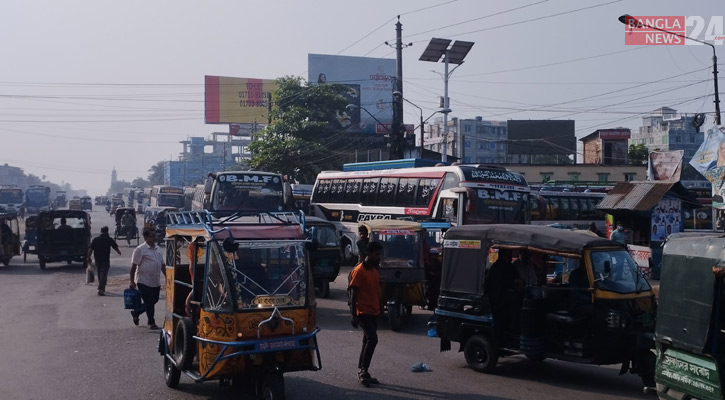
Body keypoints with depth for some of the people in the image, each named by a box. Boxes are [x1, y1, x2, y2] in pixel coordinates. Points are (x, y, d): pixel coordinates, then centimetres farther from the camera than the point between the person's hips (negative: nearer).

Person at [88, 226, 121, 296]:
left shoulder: (95, 240, 4)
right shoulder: (109, 239, -2)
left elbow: (90, 250, 0)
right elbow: (116, 248, 5)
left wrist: (89, 258, 8)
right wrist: (119, 252, 25)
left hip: (97, 260, 4)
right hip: (106, 260, -3)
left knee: (100, 274, 17)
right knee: (104, 274, -6)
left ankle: (102, 288, 28)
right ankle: (101, 289, -18)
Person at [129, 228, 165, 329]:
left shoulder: (158, 249, 12)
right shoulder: (140, 250, -9)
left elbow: (162, 265, 17)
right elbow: (133, 266, -10)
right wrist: (132, 282, -11)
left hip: (156, 282, 7)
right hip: (144, 281, -7)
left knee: (154, 301, 13)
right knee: (149, 303, -1)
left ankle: (135, 312, 32)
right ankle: (151, 322, 14)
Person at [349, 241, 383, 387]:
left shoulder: (375, 270, 12)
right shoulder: (359, 271, -12)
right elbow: (353, 295, -13)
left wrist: (379, 310, 19)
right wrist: (354, 316, -15)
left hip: (373, 312, 8)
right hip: (363, 312, -8)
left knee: (368, 341, 11)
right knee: (372, 339, -18)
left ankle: (362, 372, 18)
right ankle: (363, 370, -10)